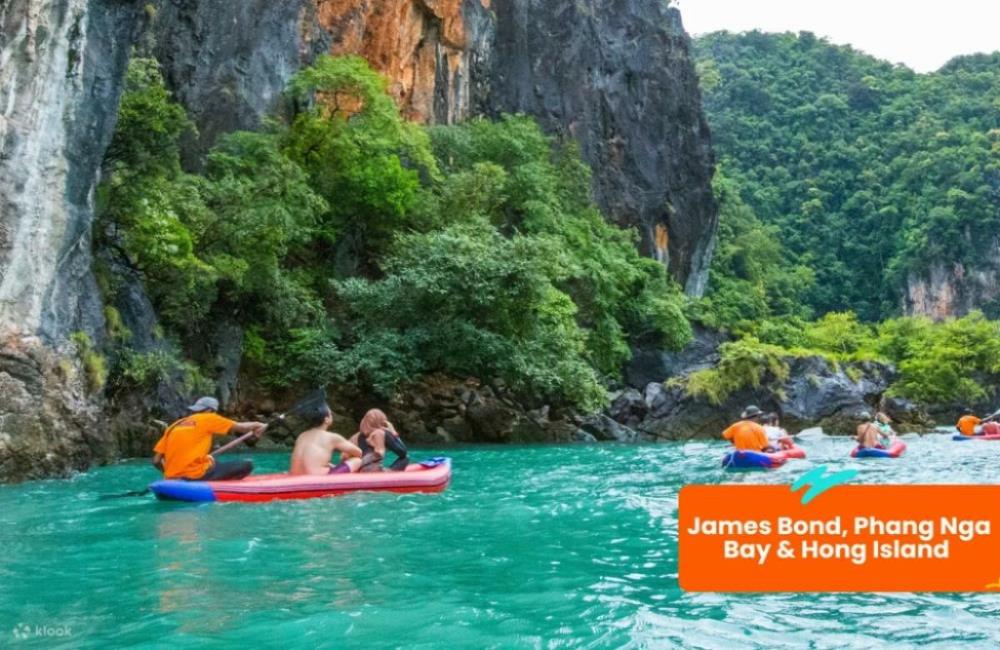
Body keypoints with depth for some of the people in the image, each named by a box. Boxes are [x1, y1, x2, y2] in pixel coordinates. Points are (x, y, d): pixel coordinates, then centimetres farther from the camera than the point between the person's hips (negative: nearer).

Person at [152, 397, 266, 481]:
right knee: (247, 465, -3)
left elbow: (156, 461, 11)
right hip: (197, 475, -7)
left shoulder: (173, 426, 16)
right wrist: (257, 425, 25)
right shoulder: (208, 419, 3)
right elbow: (240, 427, 8)